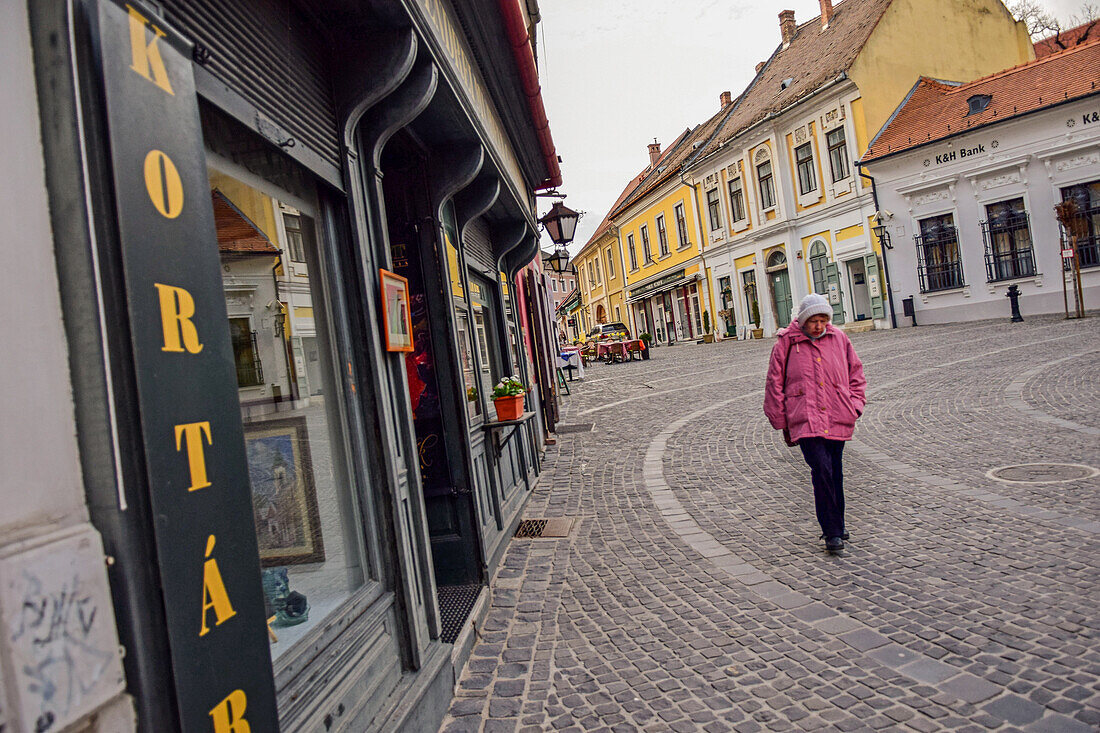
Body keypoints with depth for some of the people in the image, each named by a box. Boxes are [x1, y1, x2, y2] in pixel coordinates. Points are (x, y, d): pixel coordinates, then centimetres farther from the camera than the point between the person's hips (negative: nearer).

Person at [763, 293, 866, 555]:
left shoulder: (839, 339, 8)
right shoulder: (786, 344, -1)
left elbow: (856, 374, 19)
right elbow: (774, 385, 5)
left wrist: (854, 406, 7)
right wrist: (782, 423, 5)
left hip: (838, 420, 4)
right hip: (805, 420, -3)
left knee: (834, 473, 12)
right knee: (821, 470, -16)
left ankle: (836, 525, 30)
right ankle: (832, 533, -8)